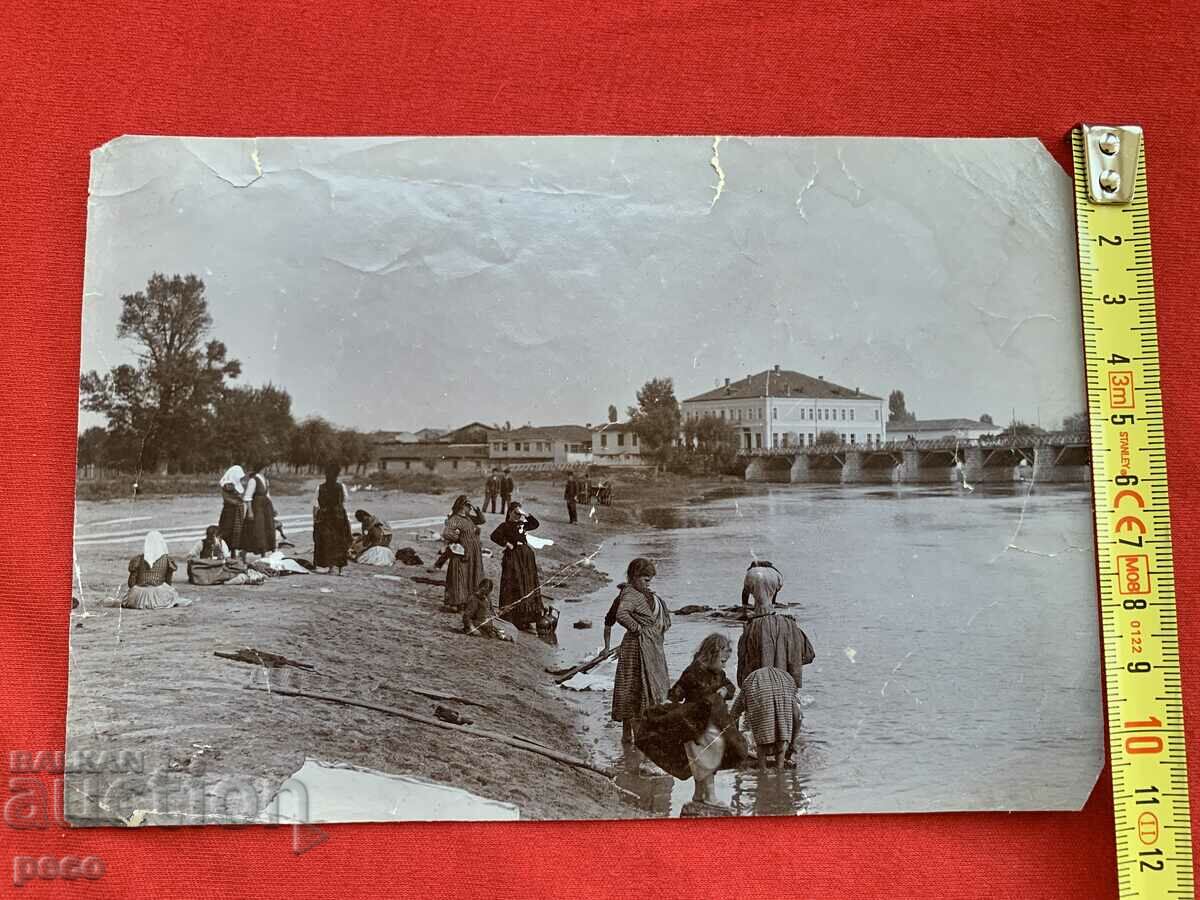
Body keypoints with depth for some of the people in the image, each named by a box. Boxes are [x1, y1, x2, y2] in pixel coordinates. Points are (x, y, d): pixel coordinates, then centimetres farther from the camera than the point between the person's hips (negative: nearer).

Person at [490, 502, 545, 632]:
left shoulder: (522, 524, 14)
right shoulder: (505, 525, -4)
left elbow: (536, 524, 11)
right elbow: (494, 536, -16)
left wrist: (526, 515, 3)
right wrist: (507, 544, -16)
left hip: (526, 556, 7)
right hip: (513, 556, -7)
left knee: (529, 584, 7)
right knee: (513, 585, -6)